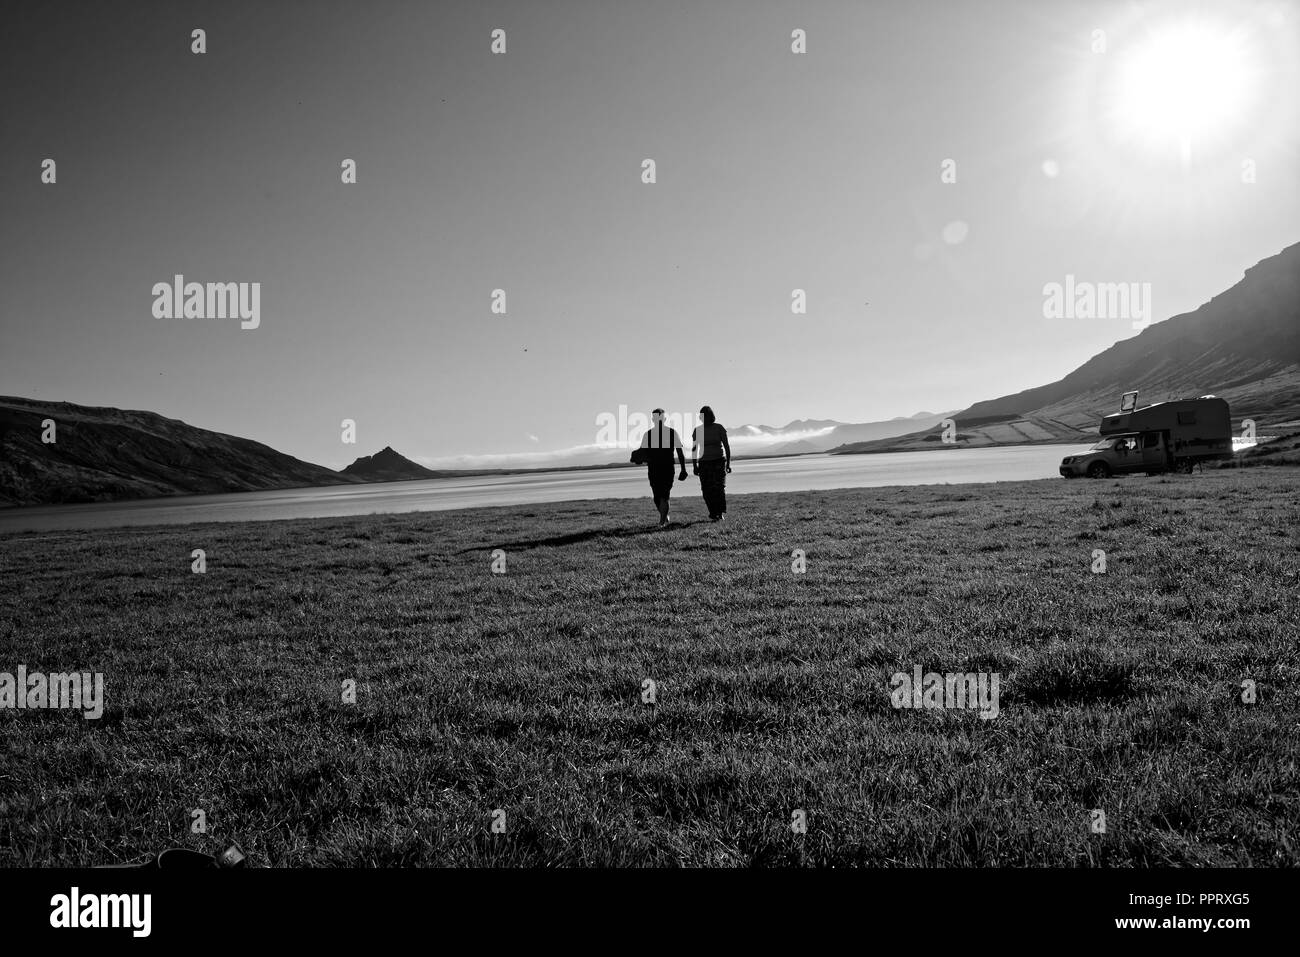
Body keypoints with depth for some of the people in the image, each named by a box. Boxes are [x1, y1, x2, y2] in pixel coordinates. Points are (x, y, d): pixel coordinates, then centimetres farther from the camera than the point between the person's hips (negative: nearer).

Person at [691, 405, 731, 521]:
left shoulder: (719, 428, -3)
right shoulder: (698, 430, 3)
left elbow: (727, 446, -4)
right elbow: (694, 449, 6)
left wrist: (728, 464, -10)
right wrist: (694, 466, -2)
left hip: (719, 461, -2)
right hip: (704, 463, 2)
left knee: (719, 487, -16)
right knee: (707, 490, -5)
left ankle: (721, 514, -15)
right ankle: (714, 513, 11)